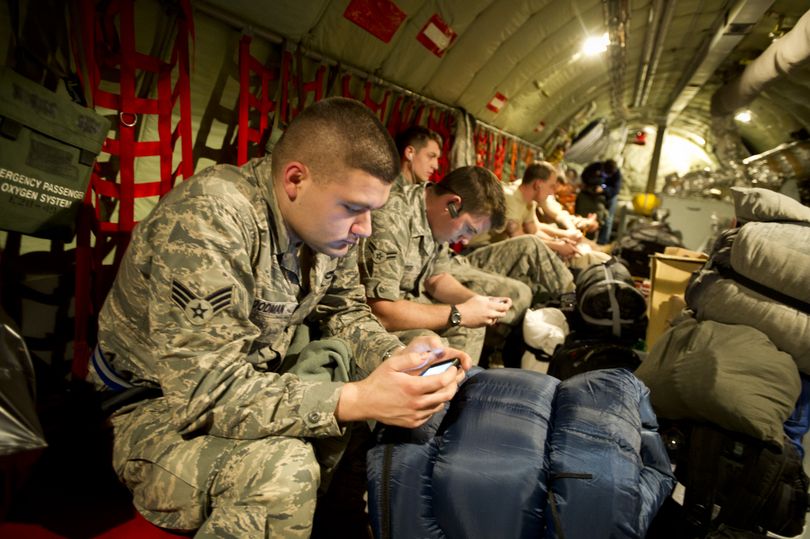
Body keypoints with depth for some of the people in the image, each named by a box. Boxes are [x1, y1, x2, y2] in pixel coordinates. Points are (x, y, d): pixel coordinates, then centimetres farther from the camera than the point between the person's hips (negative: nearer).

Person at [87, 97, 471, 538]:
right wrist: (356, 400, -38)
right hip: (158, 408, -7)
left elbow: (345, 316, 3)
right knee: (281, 466, -34)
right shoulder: (208, 219, -29)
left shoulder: (327, 221, -7)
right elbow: (205, 389, -34)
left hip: (252, 387, 8)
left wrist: (400, 357, -16)